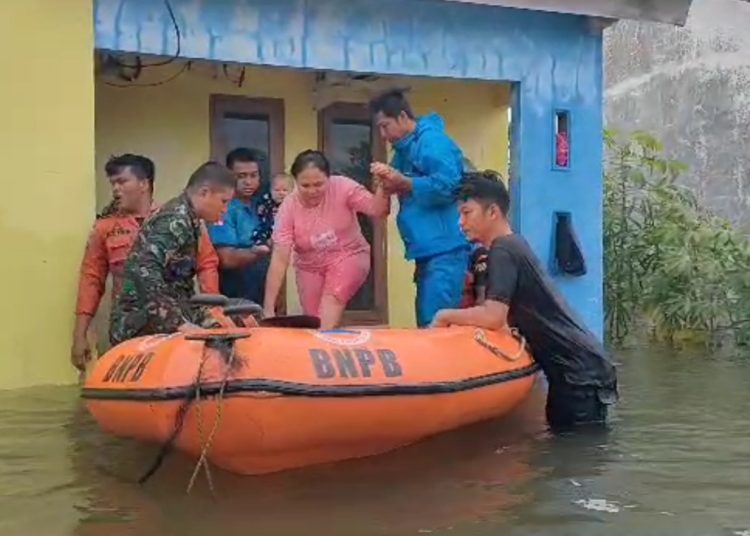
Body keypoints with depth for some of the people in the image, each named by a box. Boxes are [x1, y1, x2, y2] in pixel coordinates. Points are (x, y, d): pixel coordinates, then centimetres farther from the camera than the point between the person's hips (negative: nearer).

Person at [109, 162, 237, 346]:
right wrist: (180, 323, -30)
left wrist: (203, 316, 13)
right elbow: (144, 270, -28)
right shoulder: (176, 220, -14)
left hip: (160, 324, 9)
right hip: (143, 328, -9)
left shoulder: (184, 217, 15)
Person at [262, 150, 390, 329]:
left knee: (332, 299, -30)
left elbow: (377, 210, -23)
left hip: (348, 257, -2)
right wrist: (268, 309, -24)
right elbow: (279, 260, -20)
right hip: (310, 266, 2)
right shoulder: (289, 207, -19)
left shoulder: (342, 187, -21)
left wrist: (383, 187, -46)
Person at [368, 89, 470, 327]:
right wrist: (390, 182, 4)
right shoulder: (405, 149, 19)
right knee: (426, 323, 11)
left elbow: (446, 186, -22)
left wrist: (402, 181, -13)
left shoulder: (433, 141, -10)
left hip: (445, 250, -10)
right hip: (429, 250, 10)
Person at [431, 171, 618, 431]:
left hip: (579, 370, -10)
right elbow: (506, 316, 19)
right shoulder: (514, 245, 15)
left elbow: (493, 317, -24)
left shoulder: (503, 250, -14)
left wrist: (446, 316, -8)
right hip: (583, 366, 10)